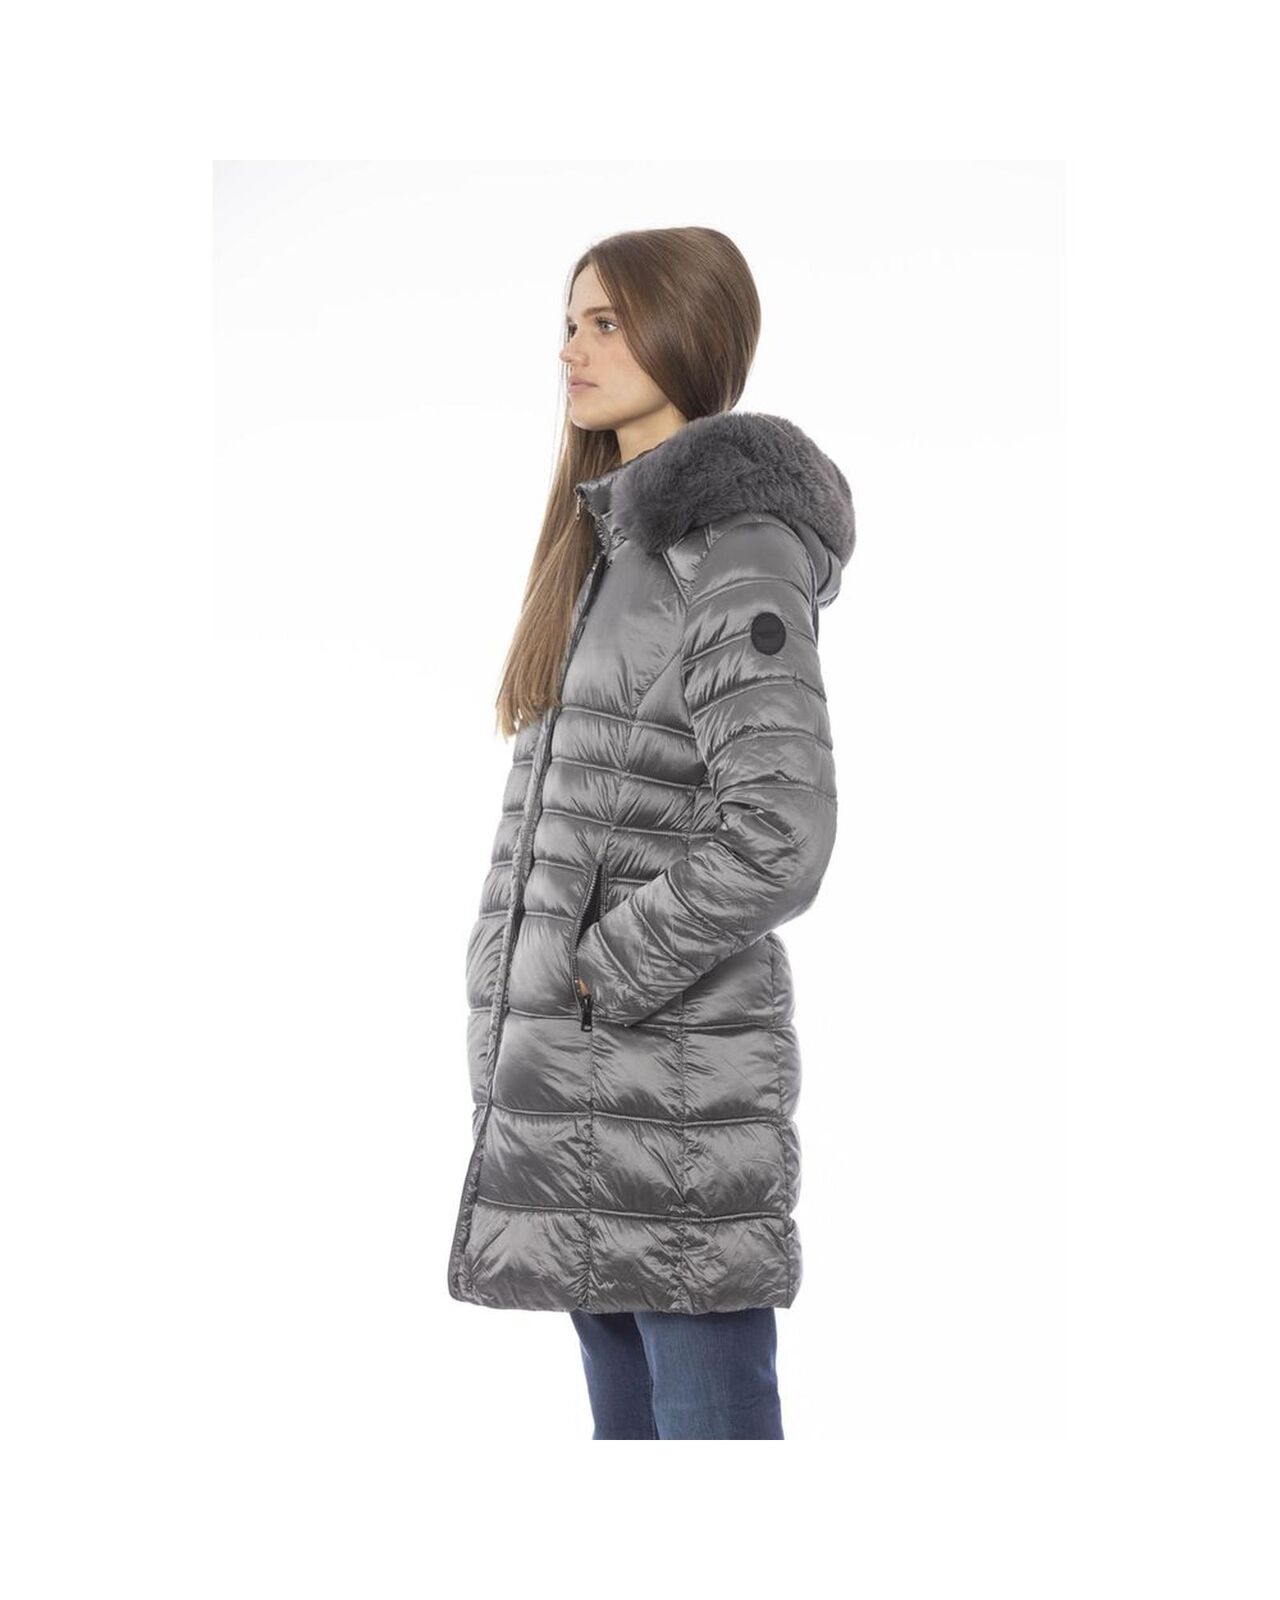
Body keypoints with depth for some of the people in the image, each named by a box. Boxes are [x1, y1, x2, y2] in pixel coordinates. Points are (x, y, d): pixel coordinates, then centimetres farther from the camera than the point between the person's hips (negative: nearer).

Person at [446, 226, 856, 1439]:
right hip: (585, 1075, 9)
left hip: (669, 1073, -9)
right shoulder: (615, 536, 16)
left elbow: (779, 837, -21)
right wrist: (530, 975, 11)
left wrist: (602, 976, -14)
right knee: (627, 1415, 16)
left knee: (711, 1421, -2)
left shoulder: (735, 547, -12)